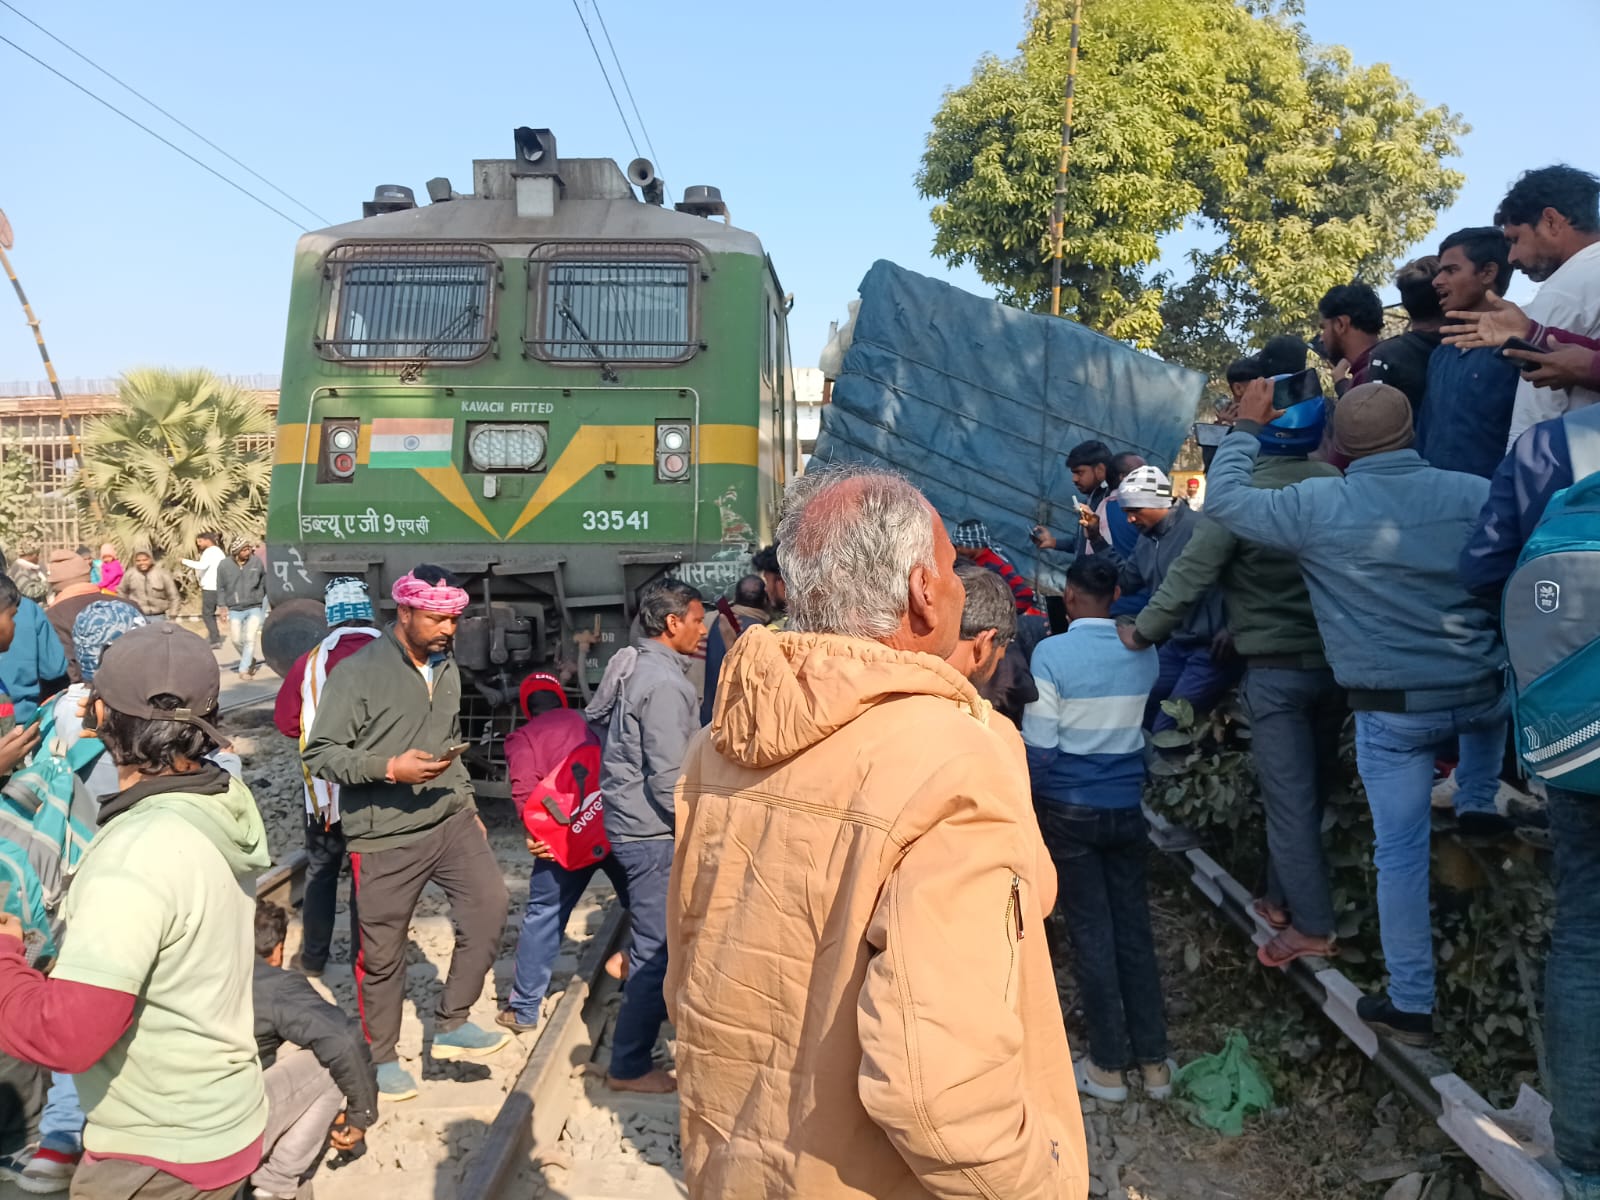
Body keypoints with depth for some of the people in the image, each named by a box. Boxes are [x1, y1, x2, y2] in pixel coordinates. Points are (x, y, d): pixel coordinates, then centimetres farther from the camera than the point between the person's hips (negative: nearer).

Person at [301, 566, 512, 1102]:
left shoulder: (446, 666, 9)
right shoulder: (358, 673, -13)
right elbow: (318, 754, -13)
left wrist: (467, 803, 15)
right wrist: (390, 769, -24)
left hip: (449, 821, 5)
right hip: (384, 836, -5)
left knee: (489, 902, -10)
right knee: (382, 953, 7)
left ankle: (451, 1025, 8)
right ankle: (382, 1057, 29)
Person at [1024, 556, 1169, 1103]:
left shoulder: (1052, 653, -14)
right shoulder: (1143, 653, 0)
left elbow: (1038, 748, -15)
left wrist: (1026, 806, -2)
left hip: (1069, 809, -4)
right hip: (1126, 806, 4)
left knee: (1091, 931, 4)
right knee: (1134, 927, 11)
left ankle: (1108, 1067, 13)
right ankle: (1153, 1062, 19)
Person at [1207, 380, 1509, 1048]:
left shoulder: (1315, 507, -14)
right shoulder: (1473, 493, -6)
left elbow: (1224, 500, -4)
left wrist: (1247, 428, 7)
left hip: (1391, 711, -2)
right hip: (1480, 693, 3)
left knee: (1400, 852, 7)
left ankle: (1411, 1005, 15)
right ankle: (1477, 804, 37)